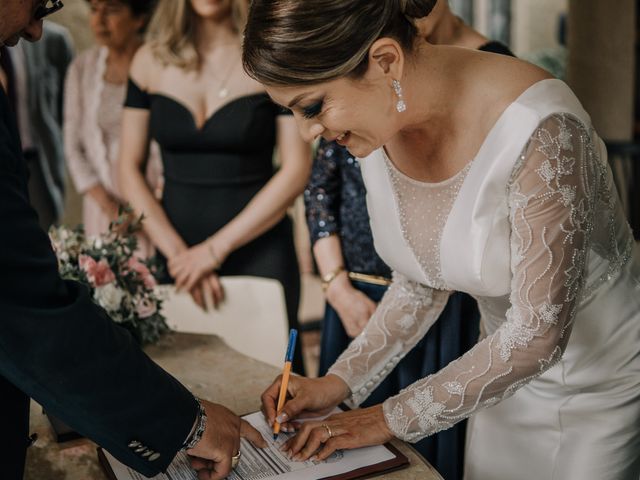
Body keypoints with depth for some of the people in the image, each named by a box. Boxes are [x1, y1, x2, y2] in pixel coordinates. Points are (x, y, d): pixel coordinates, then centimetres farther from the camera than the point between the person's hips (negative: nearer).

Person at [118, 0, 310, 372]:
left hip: (257, 248, -2)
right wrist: (177, 253, -9)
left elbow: (297, 169, -9)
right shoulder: (150, 61, 4)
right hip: (175, 246, 3)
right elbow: (130, 169, 4)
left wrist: (216, 249, -12)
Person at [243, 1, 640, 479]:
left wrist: (390, 418, -19)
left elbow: (539, 332, -26)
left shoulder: (539, 129, -33)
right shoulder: (381, 123, -11)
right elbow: (424, 282, 2)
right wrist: (340, 381, -6)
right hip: (513, 367, 6)